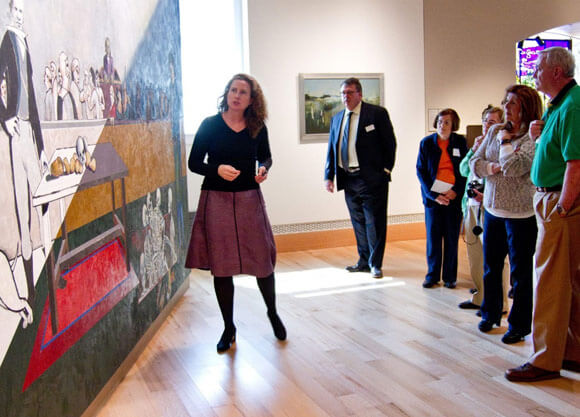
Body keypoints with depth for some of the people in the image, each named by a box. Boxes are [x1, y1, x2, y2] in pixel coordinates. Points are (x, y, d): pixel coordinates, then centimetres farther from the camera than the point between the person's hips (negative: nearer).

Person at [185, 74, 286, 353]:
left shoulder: (257, 128, 3)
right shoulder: (210, 125, -3)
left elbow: (265, 156, 18)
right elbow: (194, 163, -1)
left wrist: (263, 168, -5)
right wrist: (218, 169, -19)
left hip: (249, 200, 1)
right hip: (217, 201, -1)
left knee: (262, 261, 4)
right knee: (221, 266, 4)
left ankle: (273, 313, 32)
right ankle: (228, 327, 21)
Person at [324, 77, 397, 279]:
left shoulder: (377, 113, -3)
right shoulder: (337, 118, 14)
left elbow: (390, 143, -2)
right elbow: (331, 149, 14)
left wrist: (386, 170, -7)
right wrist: (329, 175, 6)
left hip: (372, 179, -5)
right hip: (348, 179, 5)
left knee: (374, 222, 0)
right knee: (358, 222, 13)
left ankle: (375, 264, 11)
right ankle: (364, 261, 24)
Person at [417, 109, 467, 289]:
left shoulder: (460, 142, 3)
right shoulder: (426, 143, 2)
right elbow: (420, 171, 0)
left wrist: (456, 191, -10)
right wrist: (434, 195, -9)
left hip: (454, 196, 0)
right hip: (432, 196, 0)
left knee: (452, 237, 3)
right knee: (433, 237, 2)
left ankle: (450, 277, 13)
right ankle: (432, 275, 13)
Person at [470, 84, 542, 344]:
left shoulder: (534, 138, -12)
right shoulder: (495, 131, 8)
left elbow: (513, 168, -25)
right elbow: (474, 164, 6)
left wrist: (505, 141, -9)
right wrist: (494, 168, -13)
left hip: (521, 214, -6)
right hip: (493, 209, 6)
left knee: (520, 272, 4)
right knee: (491, 267, 16)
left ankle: (519, 325, 18)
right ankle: (490, 315, 33)